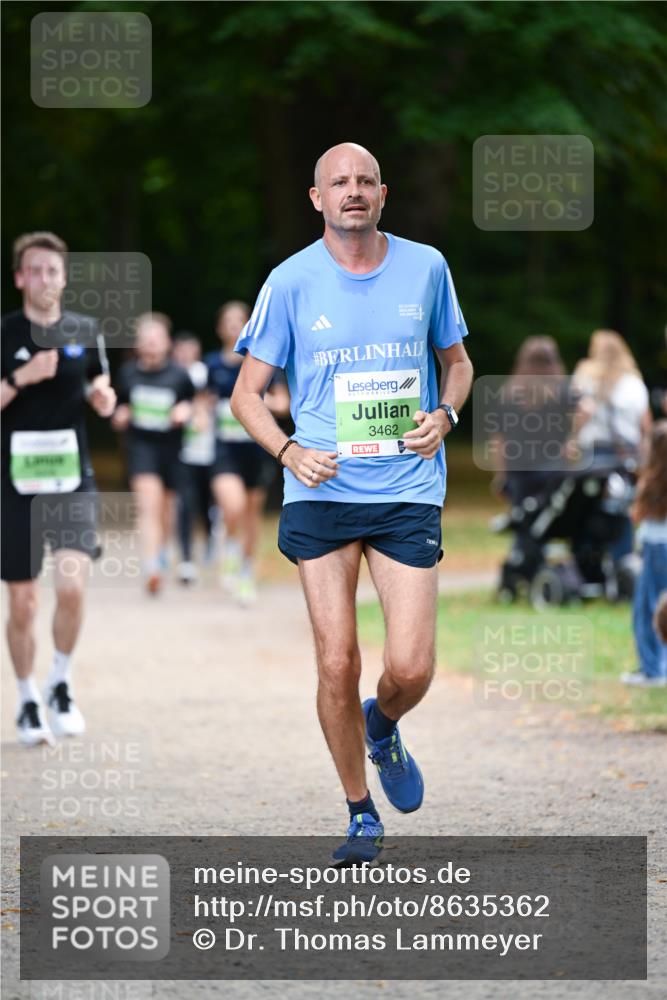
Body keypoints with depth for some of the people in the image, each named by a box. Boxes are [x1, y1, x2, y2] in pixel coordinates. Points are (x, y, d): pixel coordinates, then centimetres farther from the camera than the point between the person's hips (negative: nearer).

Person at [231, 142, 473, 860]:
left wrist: (444, 415, -2)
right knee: (337, 666, -3)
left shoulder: (426, 267, 4)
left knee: (411, 670, -7)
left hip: (409, 491, 1)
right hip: (322, 492, -1)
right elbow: (247, 392, 4)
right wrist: (288, 451, -13)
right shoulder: (290, 282, -2)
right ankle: (360, 816, 15)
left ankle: (382, 725, 29)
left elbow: (456, 361, 19)